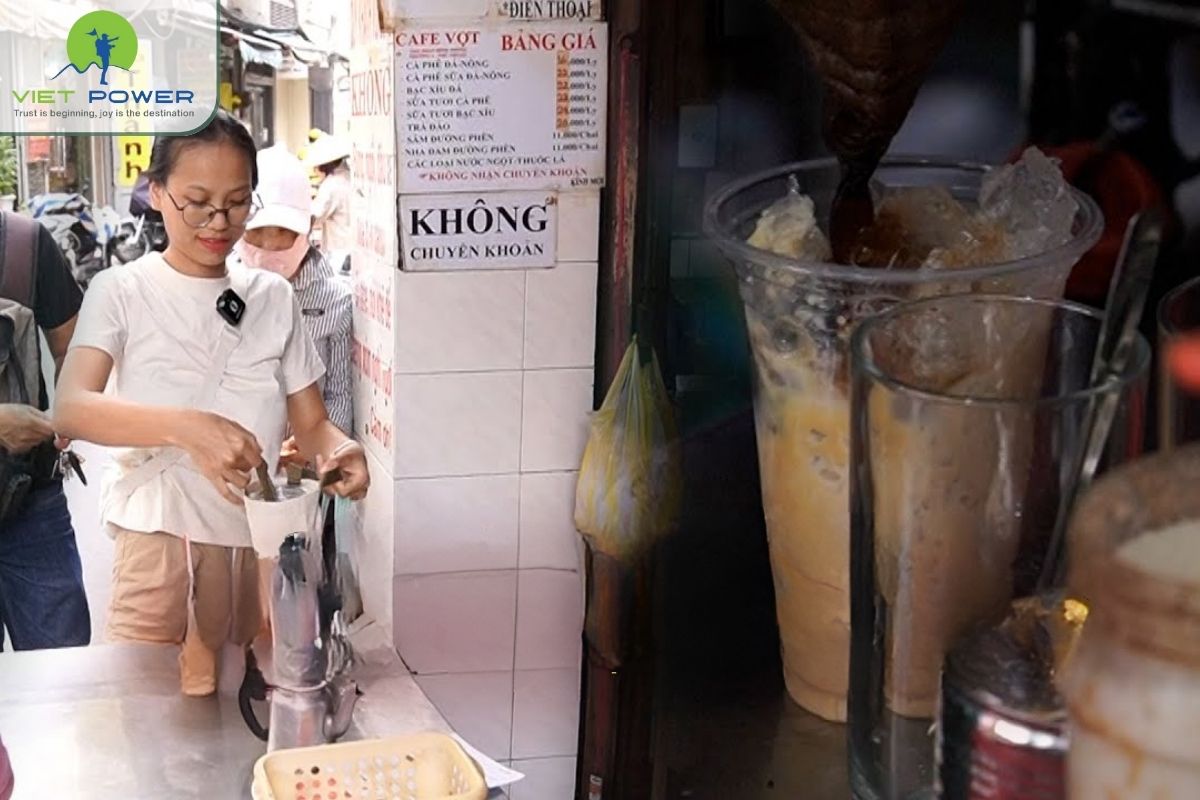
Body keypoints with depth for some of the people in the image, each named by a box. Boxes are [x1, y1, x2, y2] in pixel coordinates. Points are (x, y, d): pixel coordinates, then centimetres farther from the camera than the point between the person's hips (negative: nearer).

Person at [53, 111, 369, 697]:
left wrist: (339, 449, -16)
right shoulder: (123, 291, -2)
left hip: (267, 544, 3)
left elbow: (310, 422, 8)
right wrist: (185, 426, -34)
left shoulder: (273, 296, 9)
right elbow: (69, 409, -17)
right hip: (162, 542, -3)